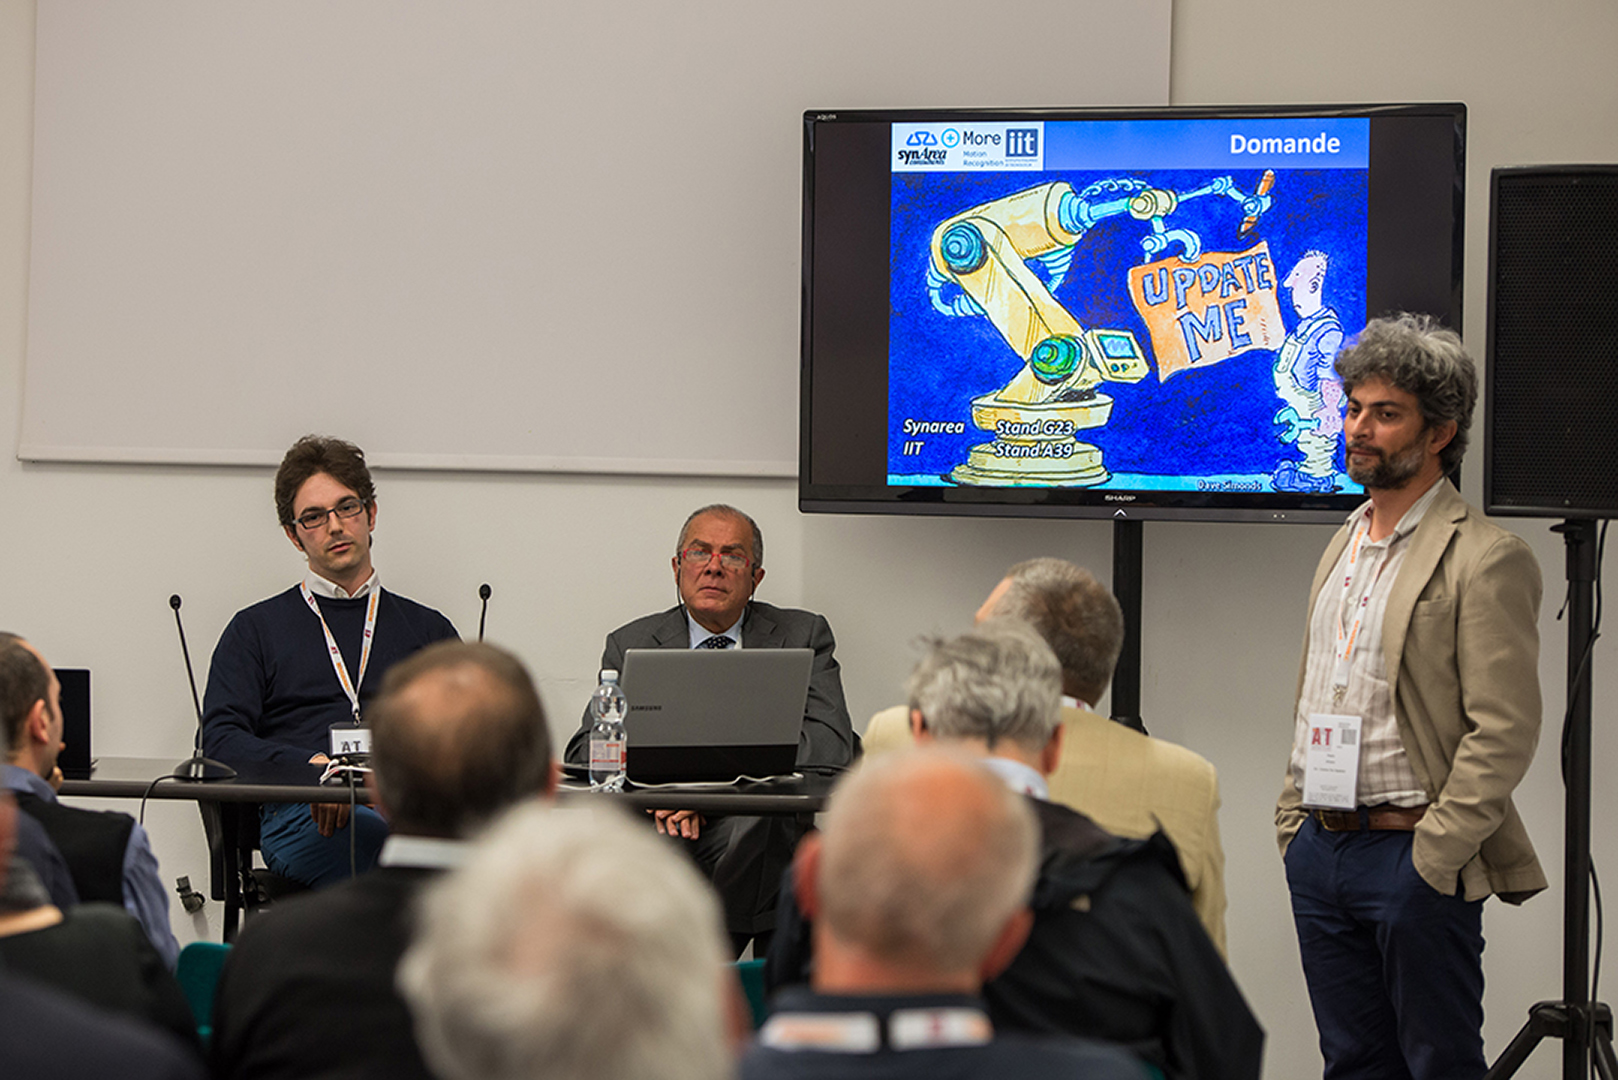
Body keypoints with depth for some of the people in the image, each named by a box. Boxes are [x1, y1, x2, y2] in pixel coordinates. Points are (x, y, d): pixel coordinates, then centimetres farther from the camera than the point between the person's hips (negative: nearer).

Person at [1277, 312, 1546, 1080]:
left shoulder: (1485, 560, -11)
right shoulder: (1344, 545, 16)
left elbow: (1503, 733, -15)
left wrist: (1431, 857, -18)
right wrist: (1294, 822, 13)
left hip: (1413, 853, -8)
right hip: (1321, 849, 8)